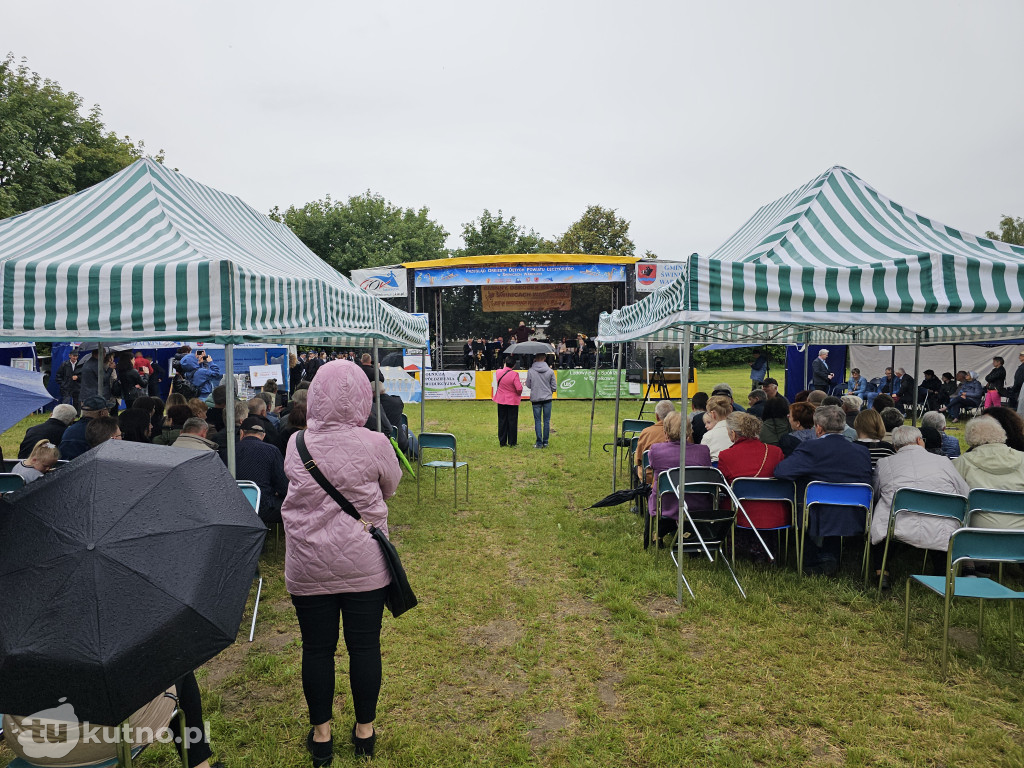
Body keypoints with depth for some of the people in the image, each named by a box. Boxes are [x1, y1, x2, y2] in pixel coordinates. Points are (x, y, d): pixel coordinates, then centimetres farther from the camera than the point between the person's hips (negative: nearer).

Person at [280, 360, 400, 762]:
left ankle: (321, 733, 28)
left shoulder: (296, 445, -6)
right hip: (364, 565, -1)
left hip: (308, 569, 2)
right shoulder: (374, 445, -13)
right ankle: (365, 730, 27)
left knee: (317, 649, 13)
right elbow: (391, 487, 4)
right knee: (365, 646, 12)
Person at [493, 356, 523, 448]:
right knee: (512, 421, 5)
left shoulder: (498, 372, -3)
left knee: (502, 421, 11)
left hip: (501, 400, 4)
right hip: (512, 400, -4)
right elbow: (519, 388, -22)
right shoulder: (514, 374, -18)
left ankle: (502, 442, 15)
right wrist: (519, 394, 2)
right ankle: (512, 442, 9)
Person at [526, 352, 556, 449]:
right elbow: (554, 387, -1)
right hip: (547, 398, 1)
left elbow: (528, 385, 3)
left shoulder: (531, 371, -8)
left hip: (535, 398, -1)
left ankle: (539, 443, 4)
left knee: (537, 421, 5)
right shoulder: (550, 371, -6)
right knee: (547, 421, 8)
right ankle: (545, 442, 11)